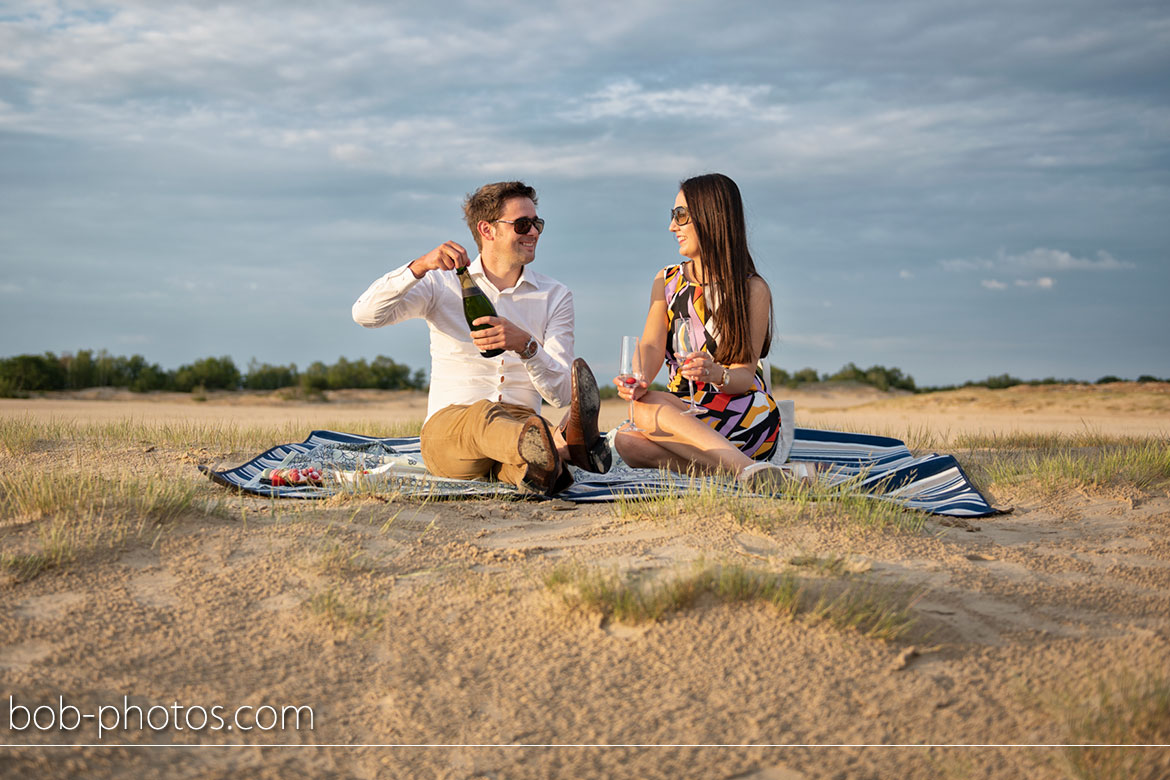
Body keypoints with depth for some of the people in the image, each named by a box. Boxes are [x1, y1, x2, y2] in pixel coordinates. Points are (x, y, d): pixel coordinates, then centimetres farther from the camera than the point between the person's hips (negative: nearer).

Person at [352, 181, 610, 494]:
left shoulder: (555, 296, 10)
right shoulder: (442, 283, 10)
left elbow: (561, 393, -1)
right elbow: (365, 314, -6)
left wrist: (526, 345, -22)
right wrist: (419, 266, -20)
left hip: (518, 421, 3)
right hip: (447, 427, -2)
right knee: (483, 414, -40)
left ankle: (543, 462, -73)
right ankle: (562, 445, -72)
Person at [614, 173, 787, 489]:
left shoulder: (752, 289, 0)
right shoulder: (666, 281, 16)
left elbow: (745, 374, -8)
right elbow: (652, 345, 0)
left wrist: (717, 374, -32)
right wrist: (639, 380, -23)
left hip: (743, 411, -4)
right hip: (682, 409, 5)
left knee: (646, 410, -32)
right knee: (628, 442, -31)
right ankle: (746, 467, -36)